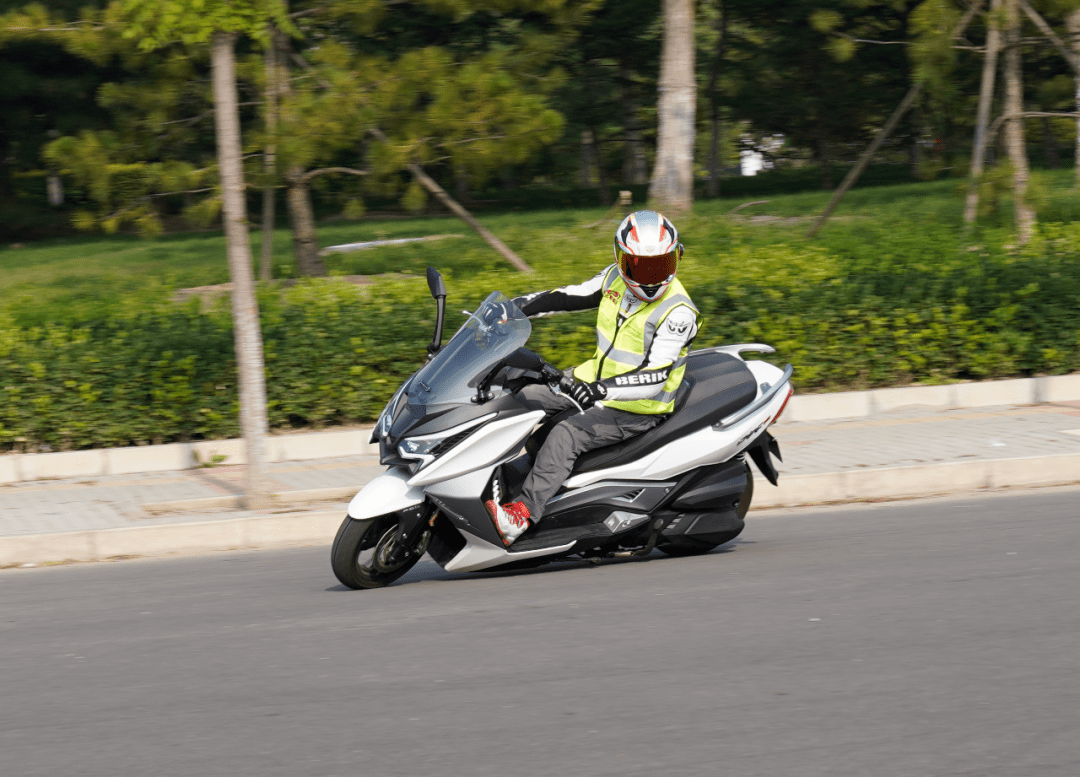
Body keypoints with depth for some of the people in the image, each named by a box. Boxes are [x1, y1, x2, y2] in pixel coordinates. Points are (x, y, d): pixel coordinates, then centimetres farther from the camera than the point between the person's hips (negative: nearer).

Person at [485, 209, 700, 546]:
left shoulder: (678, 313, -23)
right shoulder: (615, 278, -2)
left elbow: (655, 377, -31)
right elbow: (572, 296, 10)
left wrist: (603, 389, -44)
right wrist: (519, 307, -2)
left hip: (639, 408, -8)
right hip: (599, 380, 9)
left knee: (566, 435, -28)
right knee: (524, 400, 3)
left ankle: (523, 514, -39)